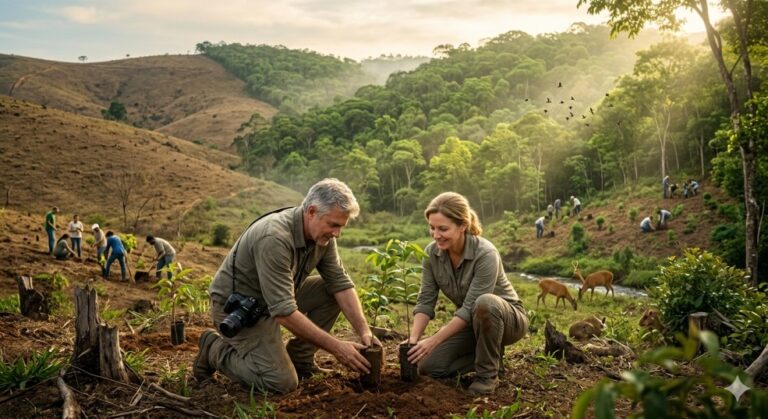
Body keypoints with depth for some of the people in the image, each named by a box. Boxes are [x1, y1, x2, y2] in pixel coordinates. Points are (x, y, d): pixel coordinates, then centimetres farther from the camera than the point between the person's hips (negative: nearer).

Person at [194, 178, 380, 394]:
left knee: (332, 292, -6)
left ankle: (299, 360, 8)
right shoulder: (274, 238, -34)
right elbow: (283, 312, -35)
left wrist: (364, 330, -17)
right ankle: (215, 351, 4)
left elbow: (341, 283, -5)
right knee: (282, 382, -17)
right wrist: (335, 346, -32)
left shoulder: (322, 234, -9)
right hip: (238, 308, -8)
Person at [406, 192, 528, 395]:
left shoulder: (485, 254, -32)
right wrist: (413, 339, -27)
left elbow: (471, 307, -33)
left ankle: (488, 373, -17)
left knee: (485, 303, -40)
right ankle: (490, 354, 10)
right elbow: (426, 301, -13)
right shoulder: (432, 253, -13)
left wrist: (434, 341, -36)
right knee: (428, 365, -10)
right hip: (470, 322, 6)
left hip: (507, 318, -5)